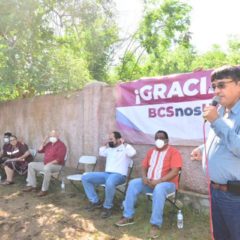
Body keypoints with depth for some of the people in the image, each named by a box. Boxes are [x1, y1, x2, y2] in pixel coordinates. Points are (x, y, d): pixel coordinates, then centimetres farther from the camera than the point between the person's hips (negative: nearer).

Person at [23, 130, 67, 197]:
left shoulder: (61, 145, -12)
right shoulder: (49, 144, 14)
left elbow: (59, 159, -21)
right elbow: (39, 151, 13)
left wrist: (49, 163, -22)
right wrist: (44, 142, 2)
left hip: (56, 165, -9)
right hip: (45, 164, 9)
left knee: (47, 168, -41)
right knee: (31, 165, 6)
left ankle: (44, 190, -30)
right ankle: (32, 185, 4)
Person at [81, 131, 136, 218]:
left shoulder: (125, 147, -1)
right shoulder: (109, 148, 20)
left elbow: (132, 153, -21)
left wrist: (124, 144, -11)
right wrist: (106, 145, 22)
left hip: (119, 175, -8)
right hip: (106, 174, 8)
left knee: (109, 183, -43)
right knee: (85, 177, -3)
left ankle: (107, 207, -19)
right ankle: (95, 202, 4)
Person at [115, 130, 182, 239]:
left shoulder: (173, 152, -9)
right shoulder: (151, 151, 13)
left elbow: (175, 172, -19)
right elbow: (144, 167, 12)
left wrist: (159, 181, -25)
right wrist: (144, 178, -10)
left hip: (167, 183, -6)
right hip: (150, 182, 6)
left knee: (159, 189, -39)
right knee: (133, 183, -16)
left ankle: (155, 224, -29)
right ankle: (128, 216, -9)